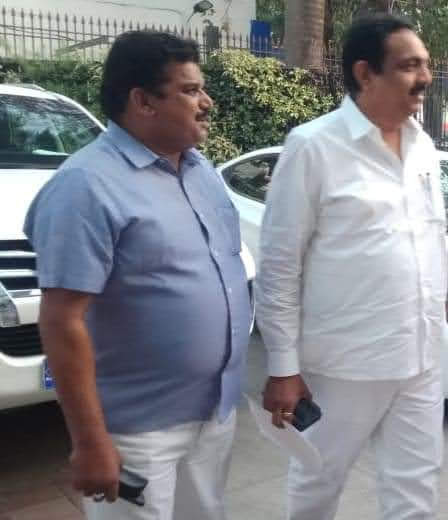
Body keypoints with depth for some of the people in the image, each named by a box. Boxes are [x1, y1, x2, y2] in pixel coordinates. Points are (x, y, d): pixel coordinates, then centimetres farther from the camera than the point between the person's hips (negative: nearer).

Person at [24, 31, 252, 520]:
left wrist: (232, 377, 15)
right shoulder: (88, 186, -19)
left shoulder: (202, 169, 6)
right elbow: (63, 323, -21)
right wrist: (90, 442, -20)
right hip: (139, 428, -7)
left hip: (217, 409, 8)